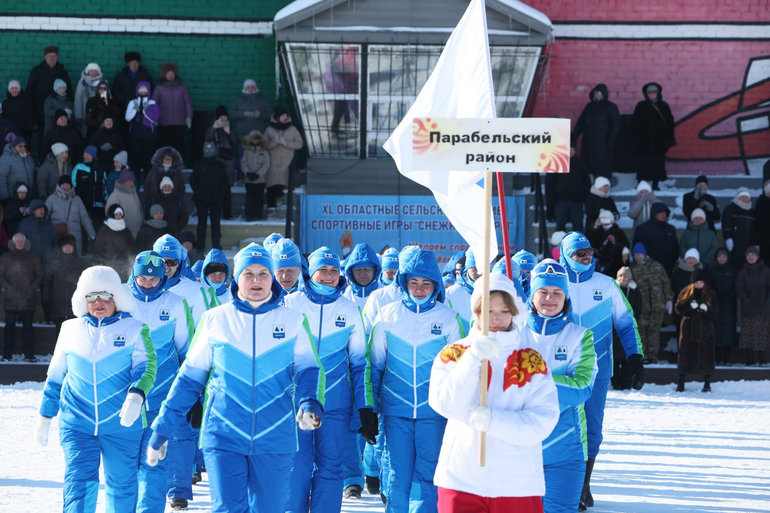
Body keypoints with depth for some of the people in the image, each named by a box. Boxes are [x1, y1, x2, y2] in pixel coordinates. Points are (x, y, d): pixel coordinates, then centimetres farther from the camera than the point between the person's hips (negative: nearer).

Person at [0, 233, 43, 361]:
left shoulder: (32, 258, 13)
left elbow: (39, 275, 11)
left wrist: (32, 288, -3)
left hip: (28, 297, 1)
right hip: (11, 298, -1)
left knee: (28, 325, -3)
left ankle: (29, 354, -2)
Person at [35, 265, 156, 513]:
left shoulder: (134, 330, 2)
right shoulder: (71, 329, 11)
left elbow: (147, 367, -10)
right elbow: (55, 376, 18)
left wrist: (136, 396, -29)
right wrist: (45, 415, 18)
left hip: (122, 425, -1)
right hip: (77, 424, 1)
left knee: (122, 483, 7)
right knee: (78, 483, -10)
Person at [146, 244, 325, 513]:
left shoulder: (292, 321, 4)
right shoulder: (216, 319, 4)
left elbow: (308, 369, -1)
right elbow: (190, 378, 9)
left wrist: (309, 404, -24)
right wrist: (161, 429, 8)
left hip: (275, 439, 1)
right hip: (224, 437, -1)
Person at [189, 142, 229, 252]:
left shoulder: (219, 166, 6)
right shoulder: (199, 166, 5)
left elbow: (225, 181, 9)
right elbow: (193, 180, 7)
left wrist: (221, 193, -2)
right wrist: (197, 192, -2)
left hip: (216, 199, 0)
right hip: (201, 199, 0)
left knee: (215, 223, 0)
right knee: (202, 222, 2)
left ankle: (216, 245, 3)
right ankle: (200, 246, 4)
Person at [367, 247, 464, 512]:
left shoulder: (447, 318, 0)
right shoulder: (387, 316, 3)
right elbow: (375, 365, 9)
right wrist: (370, 410, 8)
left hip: (433, 411, -1)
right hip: (396, 410, 1)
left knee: (428, 476, 1)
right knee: (399, 476, 2)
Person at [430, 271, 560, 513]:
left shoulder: (532, 360, 4)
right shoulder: (453, 355, 6)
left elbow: (543, 421, -6)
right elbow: (446, 405, -9)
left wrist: (494, 420, -19)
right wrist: (473, 360, -19)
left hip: (517, 482, 0)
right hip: (461, 481, 0)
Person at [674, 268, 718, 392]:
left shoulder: (710, 295, 4)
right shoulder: (685, 292, 4)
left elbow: (715, 314, 0)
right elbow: (678, 308, -6)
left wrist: (707, 309, -20)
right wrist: (690, 305, -22)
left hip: (705, 329, 0)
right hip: (688, 328, 0)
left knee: (706, 354, -2)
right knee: (685, 353, 0)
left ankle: (707, 384, 7)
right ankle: (681, 384, 7)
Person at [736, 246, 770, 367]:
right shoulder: (743, 272, 9)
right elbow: (739, 287, 1)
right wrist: (744, 298, -18)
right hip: (748, 307, 0)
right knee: (748, 334, -5)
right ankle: (749, 360, -2)